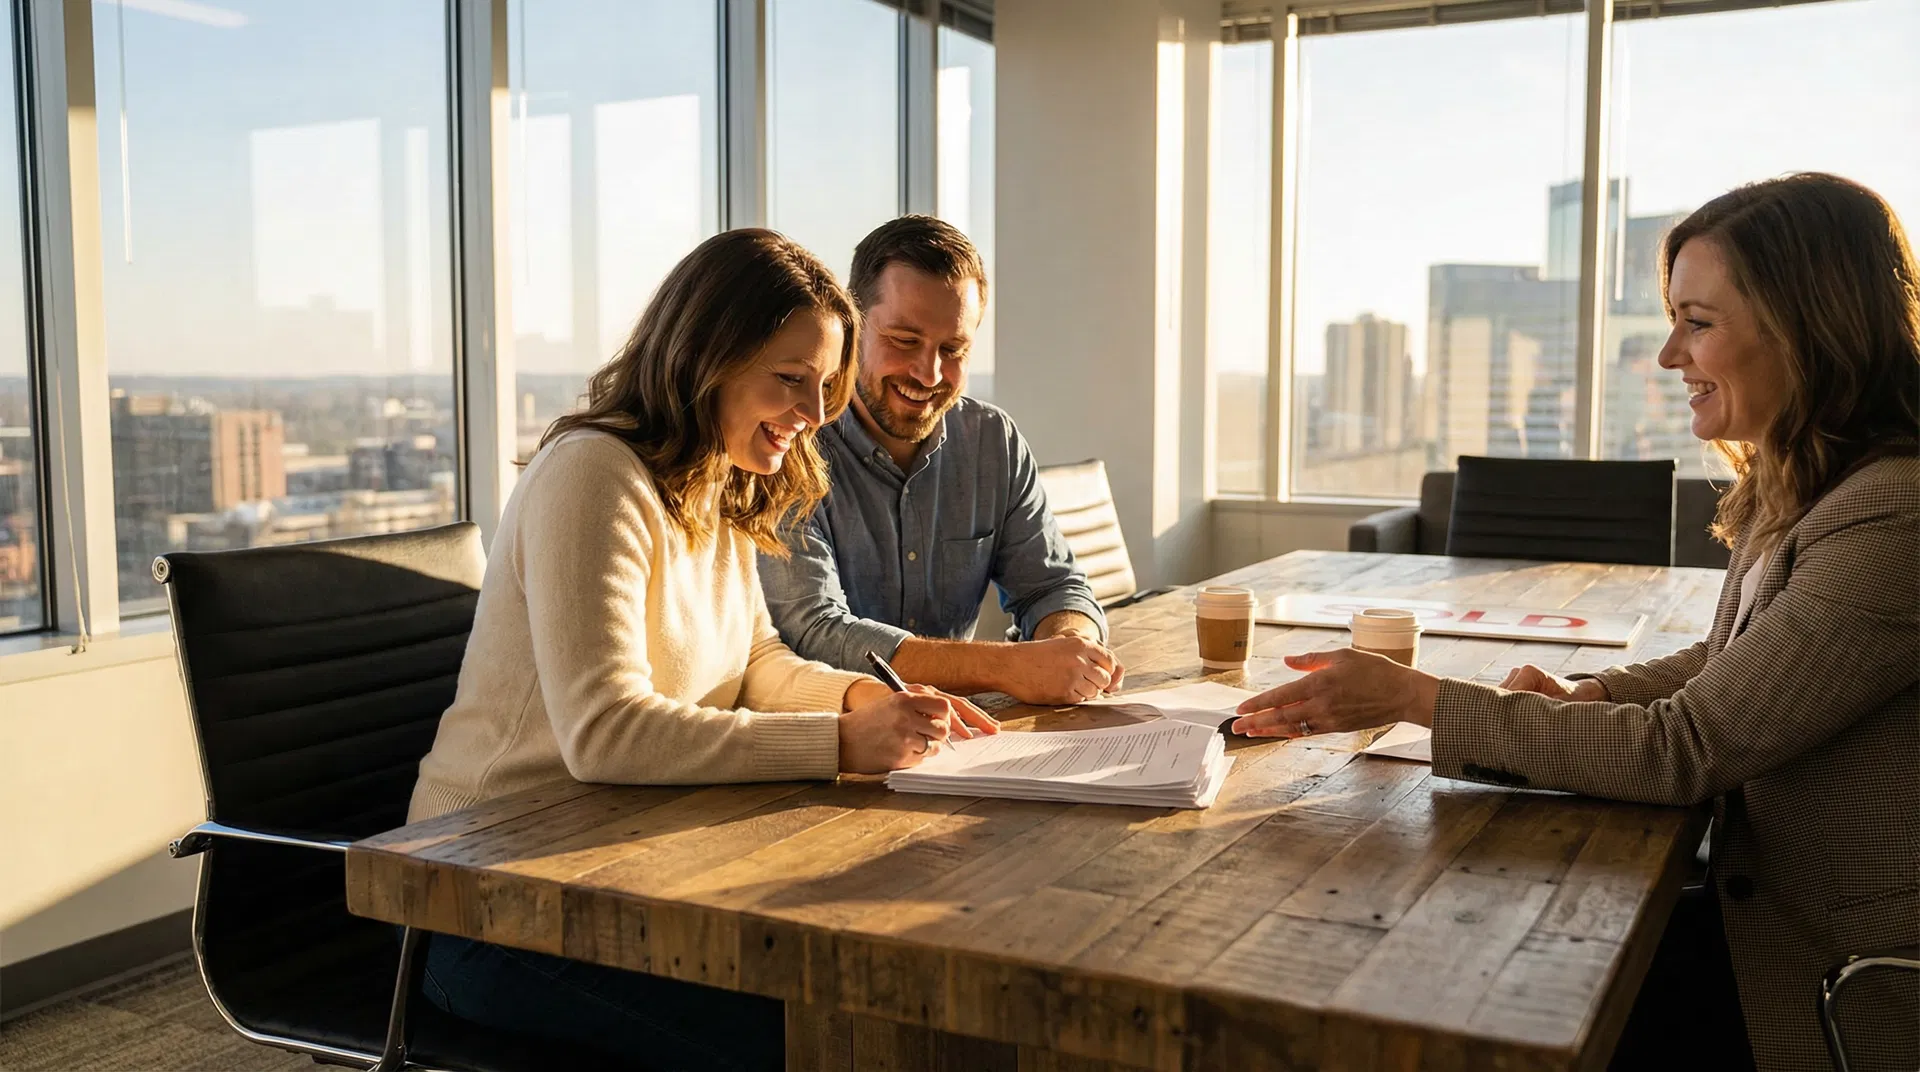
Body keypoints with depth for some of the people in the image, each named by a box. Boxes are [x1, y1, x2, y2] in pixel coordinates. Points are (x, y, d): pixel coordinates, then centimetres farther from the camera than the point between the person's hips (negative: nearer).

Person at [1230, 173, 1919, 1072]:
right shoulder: (1794, 489, 4)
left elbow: (1683, 750, -25)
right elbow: (1726, 665, 17)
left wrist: (1413, 696, -23)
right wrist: (1587, 697, -4)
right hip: (1775, 915, 7)